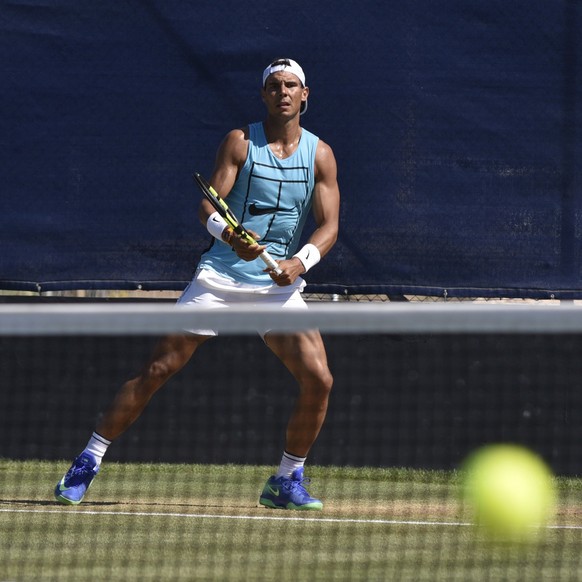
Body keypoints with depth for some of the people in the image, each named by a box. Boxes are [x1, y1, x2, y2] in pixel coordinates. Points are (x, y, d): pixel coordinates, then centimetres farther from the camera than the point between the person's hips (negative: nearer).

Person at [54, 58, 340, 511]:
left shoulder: (320, 155, 4)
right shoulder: (240, 142, 0)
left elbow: (329, 226, -1)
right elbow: (209, 205, -8)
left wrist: (300, 261, -20)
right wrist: (229, 235, -29)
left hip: (280, 285, 2)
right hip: (221, 275, -2)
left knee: (318, 380, -14)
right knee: (158, 369, -6)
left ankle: (287, 481, 6)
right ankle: (88, 462, 3)